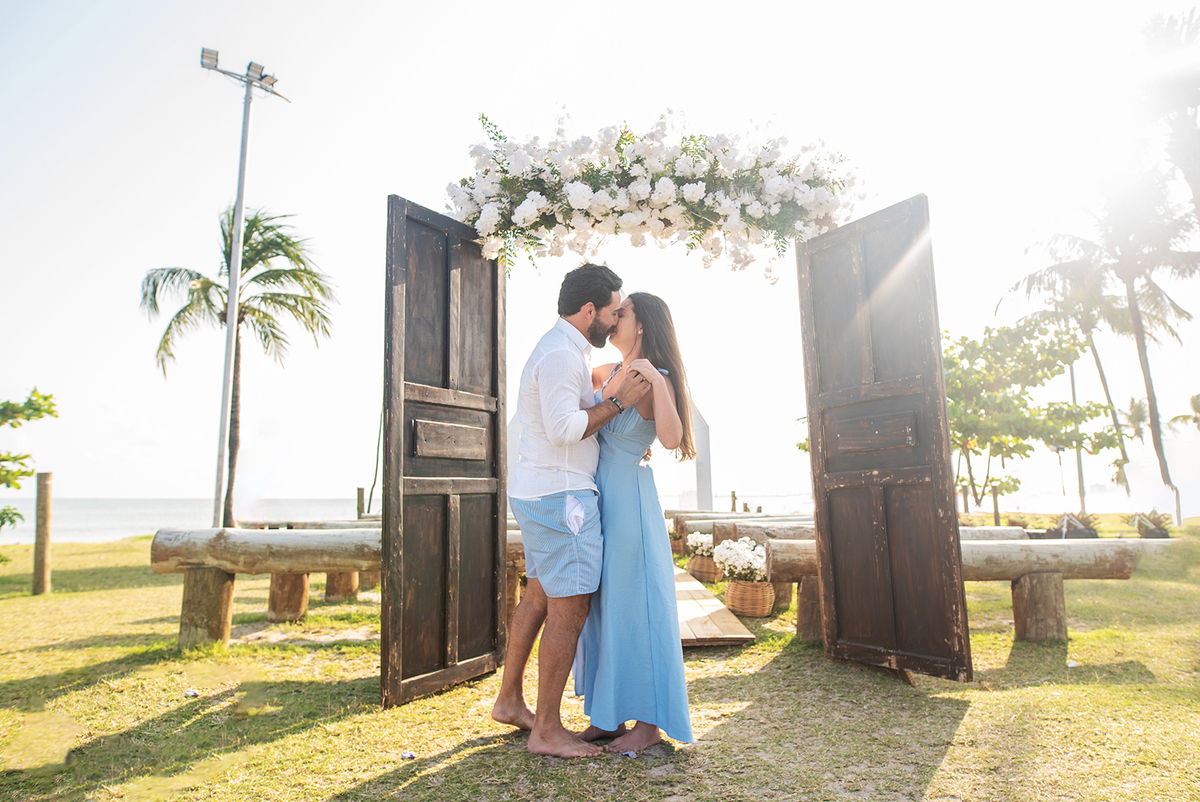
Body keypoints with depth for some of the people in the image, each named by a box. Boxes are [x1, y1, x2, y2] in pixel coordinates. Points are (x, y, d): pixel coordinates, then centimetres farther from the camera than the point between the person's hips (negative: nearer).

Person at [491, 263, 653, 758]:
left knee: (538, 596, 18)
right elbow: (564, 427, -24)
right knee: (569, 609, -4)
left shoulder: (560, 349, 18)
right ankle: (546, 730, 7)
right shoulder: (562, 353, -16)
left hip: (535, 491, 11)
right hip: (560, 495, -11)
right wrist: (618, 401, -16)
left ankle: (509, 700, 30)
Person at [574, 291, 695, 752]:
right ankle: (611, 715, 26)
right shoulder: (608, 373, 10)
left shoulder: (657, 380, -11)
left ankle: (650, 722, 16)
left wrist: (656, 380, -29)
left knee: (635, 606, 0)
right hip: (597, 500, 8)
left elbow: (671, 438, -29)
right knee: (602, 608, 13)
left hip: (629, 501, -8)